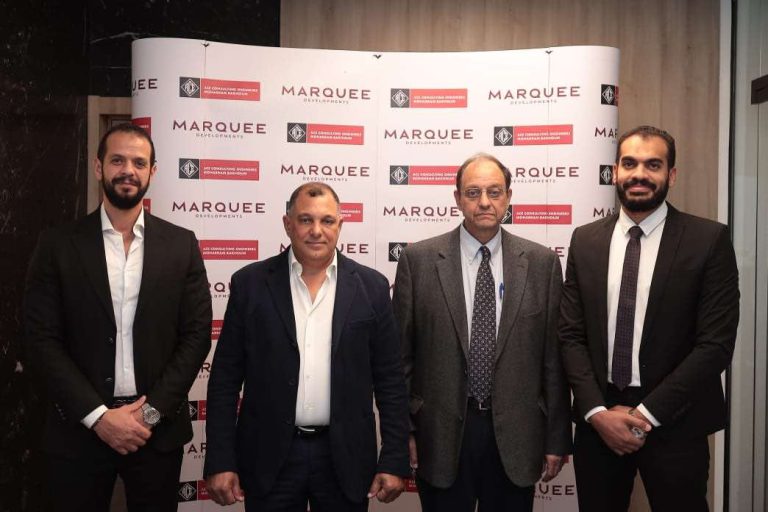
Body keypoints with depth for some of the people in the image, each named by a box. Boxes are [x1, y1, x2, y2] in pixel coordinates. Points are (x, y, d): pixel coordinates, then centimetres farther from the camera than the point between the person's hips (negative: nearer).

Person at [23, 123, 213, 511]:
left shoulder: (181, 244, 2)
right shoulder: (58, 245, -1)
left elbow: (197, 334, -1)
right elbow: (43, 340, -4)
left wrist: (152, 410, -9)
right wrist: (98, 415, -12)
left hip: (158, 428, 1)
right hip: (79, 428, 0)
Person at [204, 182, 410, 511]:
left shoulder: (371, 286, -1)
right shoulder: (250, 283, -2)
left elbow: (390, 380, 1)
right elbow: (225, 379, 0)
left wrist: (394, 461, -2)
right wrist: (220, 462, -4)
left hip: (345, 457, 1)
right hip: (269, 456, 0)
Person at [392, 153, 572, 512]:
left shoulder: (542, 263, 1)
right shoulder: (419, 260, -3)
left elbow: (553, 357, 3)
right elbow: (401, 353, 0)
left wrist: (557, 438, 4)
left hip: (515, 435, 1)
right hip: (441, 433, -1)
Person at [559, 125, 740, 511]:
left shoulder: (709, 240, -6)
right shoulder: (585, 240, 4)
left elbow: (716, 342, -10)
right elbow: (571, 335, 2)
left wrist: (646, 413, -13)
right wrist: (597, 411, -9)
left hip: (673, 423, -2)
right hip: (598, 420, 3)